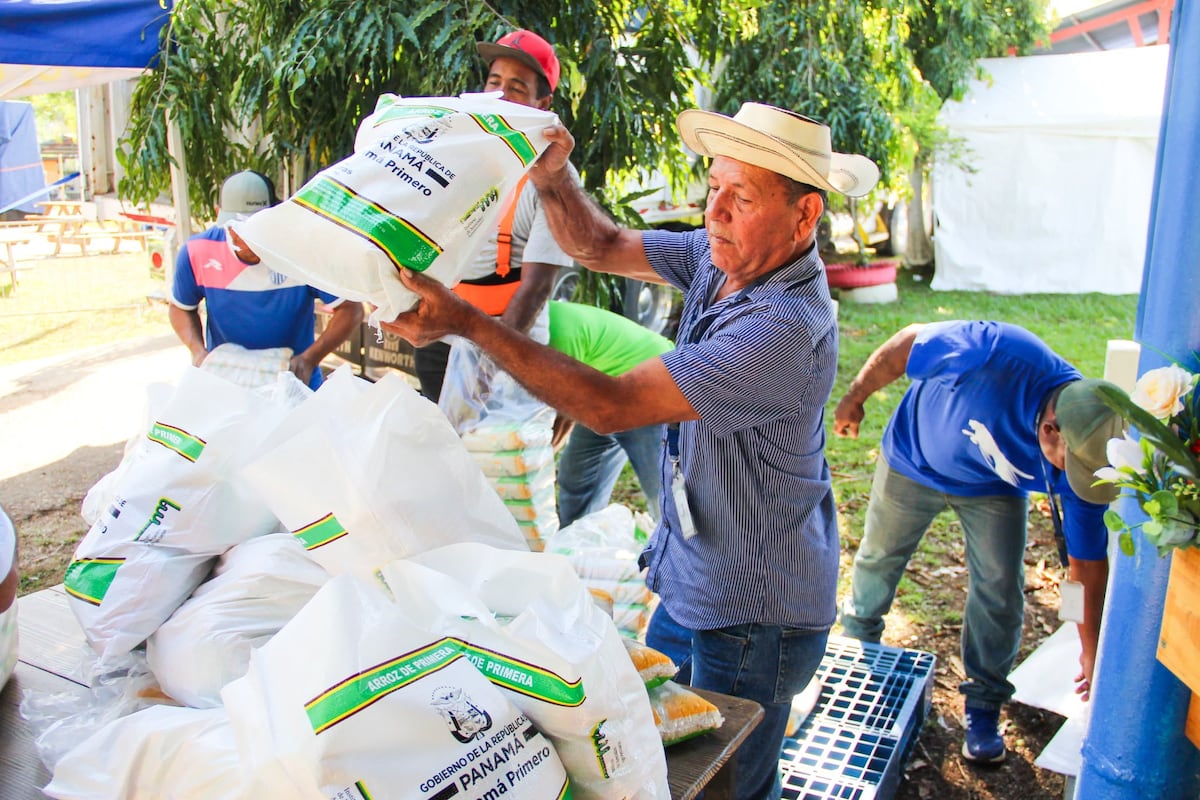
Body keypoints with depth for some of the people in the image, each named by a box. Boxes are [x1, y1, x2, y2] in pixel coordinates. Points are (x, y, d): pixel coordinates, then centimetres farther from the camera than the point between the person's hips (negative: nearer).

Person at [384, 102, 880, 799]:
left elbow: (610, 405, -33)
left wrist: (467, 322, -31)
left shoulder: (786, 330, -32)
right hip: (693, 582, 9)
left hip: (753, 616, -8)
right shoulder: (721, 257, -4)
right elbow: (601, 247, 5)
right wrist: (555, 178, -15)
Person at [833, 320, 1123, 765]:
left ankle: (984, 704, 16)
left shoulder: (1082, 459, -29)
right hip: (914, 460, -1)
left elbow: (1089, 564, -18)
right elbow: (908, 342, -25)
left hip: (993, 489, 1)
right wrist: (855, 398, -12)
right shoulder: (995, 354, -44)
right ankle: (857, 642, 45)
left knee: (1001, 588, -7)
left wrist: (1091, 654, -12)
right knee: (880, 555, 15)